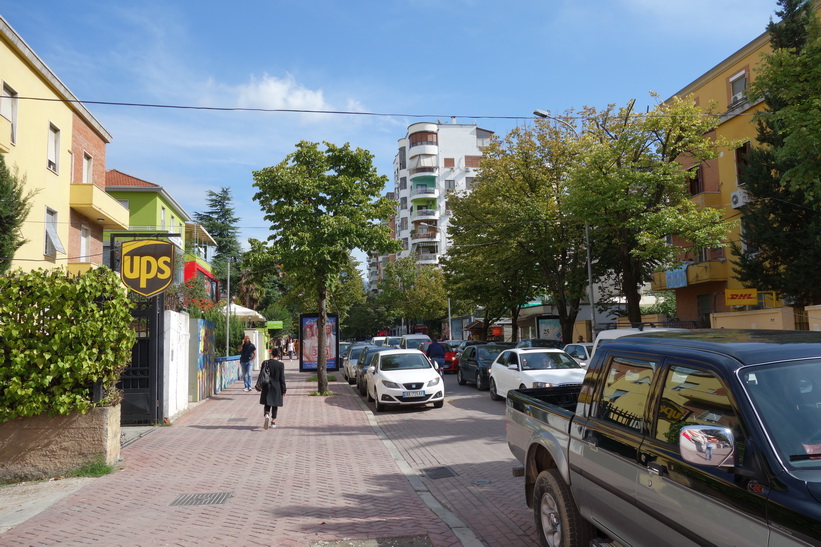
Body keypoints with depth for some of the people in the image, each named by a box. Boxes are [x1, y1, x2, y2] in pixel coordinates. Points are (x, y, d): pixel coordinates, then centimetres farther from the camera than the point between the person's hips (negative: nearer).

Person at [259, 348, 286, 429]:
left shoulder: (265, 363, -4)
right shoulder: (281, 364, -10)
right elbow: (282, 378, -7)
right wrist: (283, 390, 0)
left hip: (266, 387, 1)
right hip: (277, 388, -1)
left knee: (267, 404, 9)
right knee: (275, 405, 11)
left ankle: (266, 415, -19)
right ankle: (273, 422, 15)